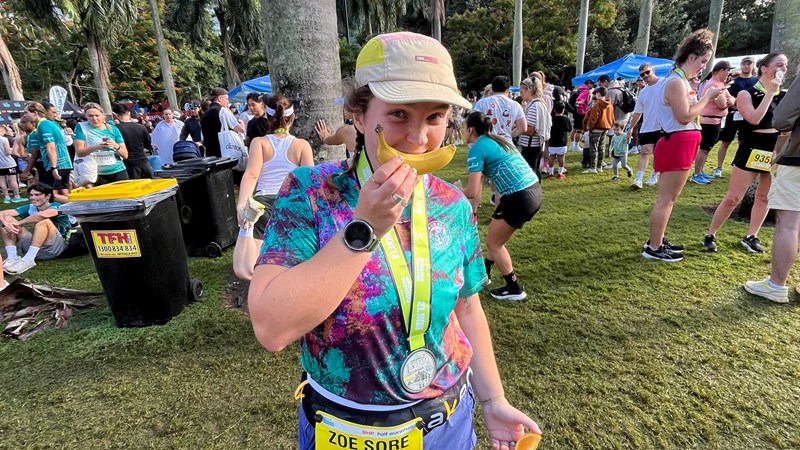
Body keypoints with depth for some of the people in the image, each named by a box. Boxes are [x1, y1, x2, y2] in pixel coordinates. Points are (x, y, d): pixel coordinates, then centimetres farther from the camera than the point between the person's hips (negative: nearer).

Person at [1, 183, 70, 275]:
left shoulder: (56, 206, -7)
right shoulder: (30, 208, 10)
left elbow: (42, 214, -30)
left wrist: (18, 224, -17)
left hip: (55, 247, -6)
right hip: (34, 246, 6)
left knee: (43, 221, -29)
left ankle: (28, 260, -31)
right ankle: (12, 258, -15)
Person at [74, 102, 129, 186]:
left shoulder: (113, 129, 4)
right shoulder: (82, 127, 0)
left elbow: (125, 155, 2)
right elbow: (79, 152, -8)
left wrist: (116, 146, -18)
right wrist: (96, 147, -25)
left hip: (118, 172, 1)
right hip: (97, 174, -1)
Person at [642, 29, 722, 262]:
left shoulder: (682, 81, 18)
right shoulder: (676, 82, -14)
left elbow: (689, 111, 16)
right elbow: (685, 116, -20)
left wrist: (707, 97, 6)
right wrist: (707, 97, -10)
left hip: (681, 144, 11)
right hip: (677, 144, -11)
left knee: (669, 197, 15)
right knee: (666, 198, -6)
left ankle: (657, 240, 24)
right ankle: (653, 248, 0)